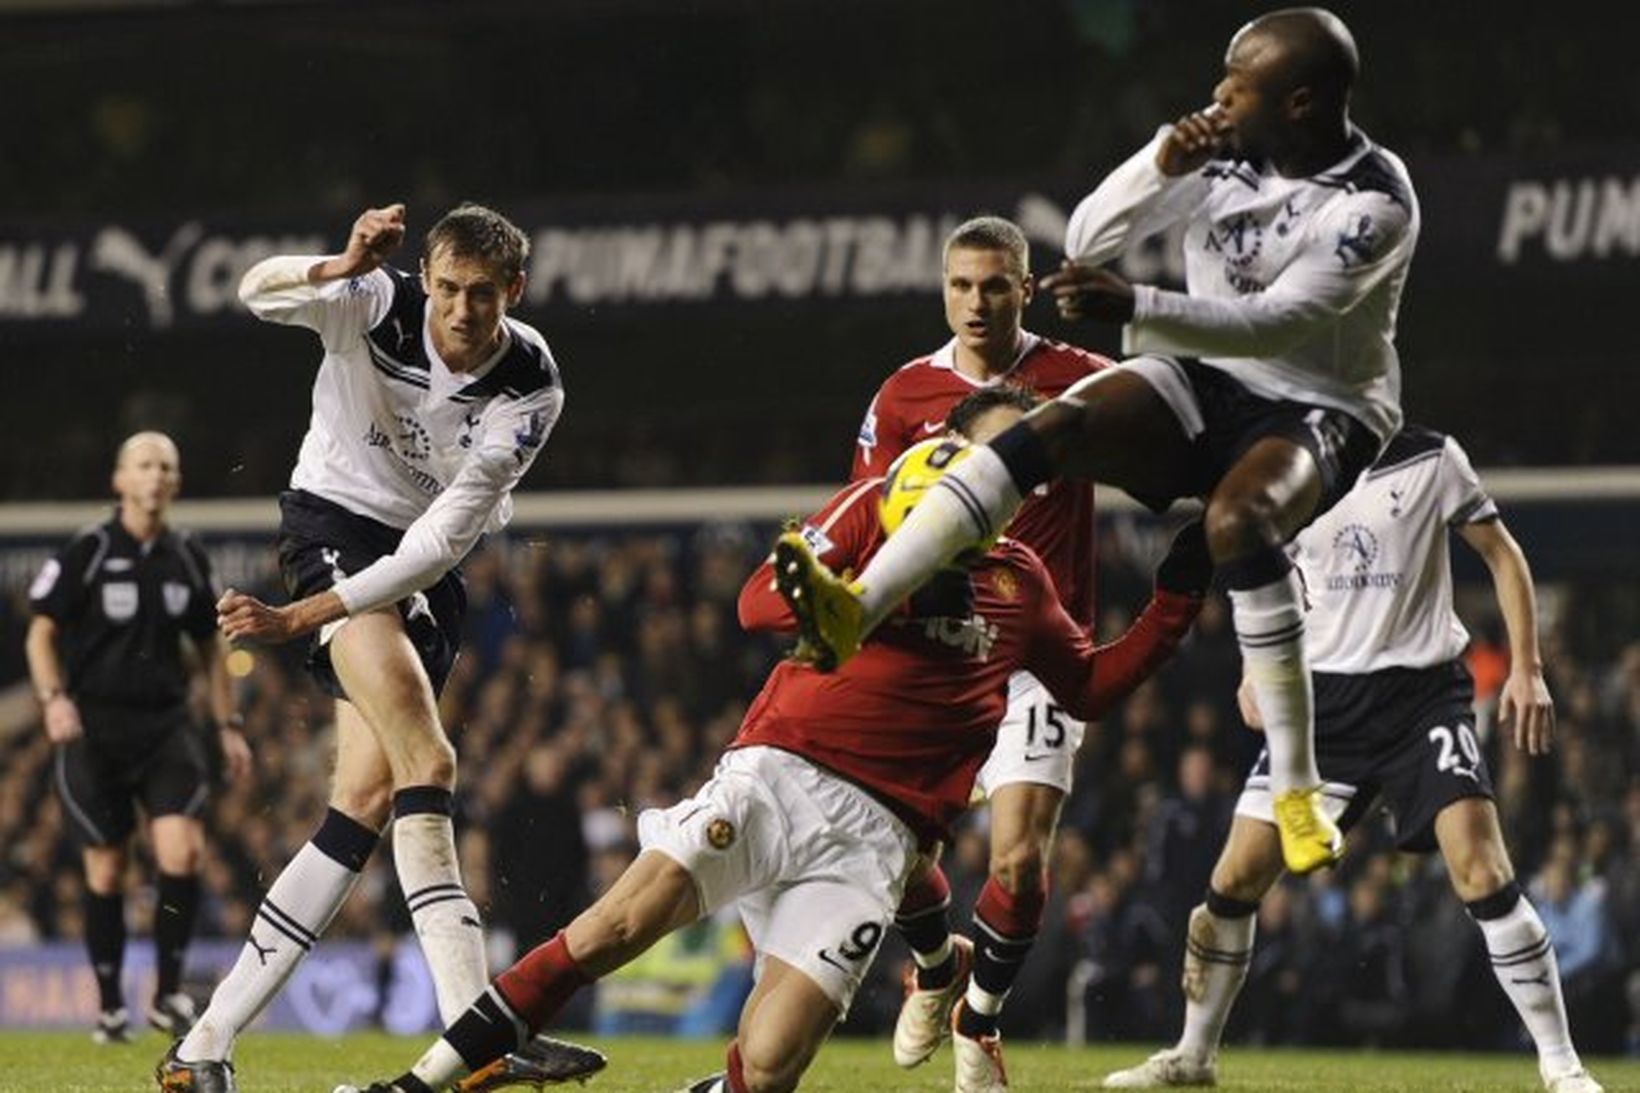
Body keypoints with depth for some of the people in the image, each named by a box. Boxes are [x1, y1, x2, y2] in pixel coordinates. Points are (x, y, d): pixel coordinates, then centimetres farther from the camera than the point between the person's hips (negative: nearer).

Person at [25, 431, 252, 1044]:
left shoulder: (187, 558, 9)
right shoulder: (87, 553, -4)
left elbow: (208, 647, 18)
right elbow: (41, 633, 0)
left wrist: (228, 727, 15)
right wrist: (53, 698, -16)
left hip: (166, 723, 3)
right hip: (95, 726, -2)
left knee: (182, 851, -15)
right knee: (106, 871, 1)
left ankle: (168, 993, -1)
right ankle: (109, 1006, 14)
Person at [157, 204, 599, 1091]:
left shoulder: (530, 389, -14)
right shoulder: (376, 305, -16)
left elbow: (445, 536, -18)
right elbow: (259, 292, -34)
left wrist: (303, 617, -25)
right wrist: (343, 267, -55)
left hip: (426, 568, 4)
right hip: (333, 520, -4)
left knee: (367, 799, -4)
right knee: (424, 760, -24)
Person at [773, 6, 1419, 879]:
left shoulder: (1373, 203, -18)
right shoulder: (1224, 152, -3)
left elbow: (1276, 323, -28)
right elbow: (1088, 240, -1)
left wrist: (1133, 307, -39)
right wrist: (1161, 165, -19)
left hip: (1318, 410, -5)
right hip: (1204, 381, 5)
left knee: (1237, 517, -38)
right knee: (1053, 426, -25)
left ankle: (1296, 794, -31)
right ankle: (858, 608, -36)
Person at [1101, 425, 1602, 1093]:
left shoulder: (1430, 460, -4)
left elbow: (1501, 554, 3)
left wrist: (1526, 668, -5)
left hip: (1424, 690, -4)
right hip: (1324, 694, 4)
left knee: (1483, 876, -18)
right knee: (1236, 878, -1)